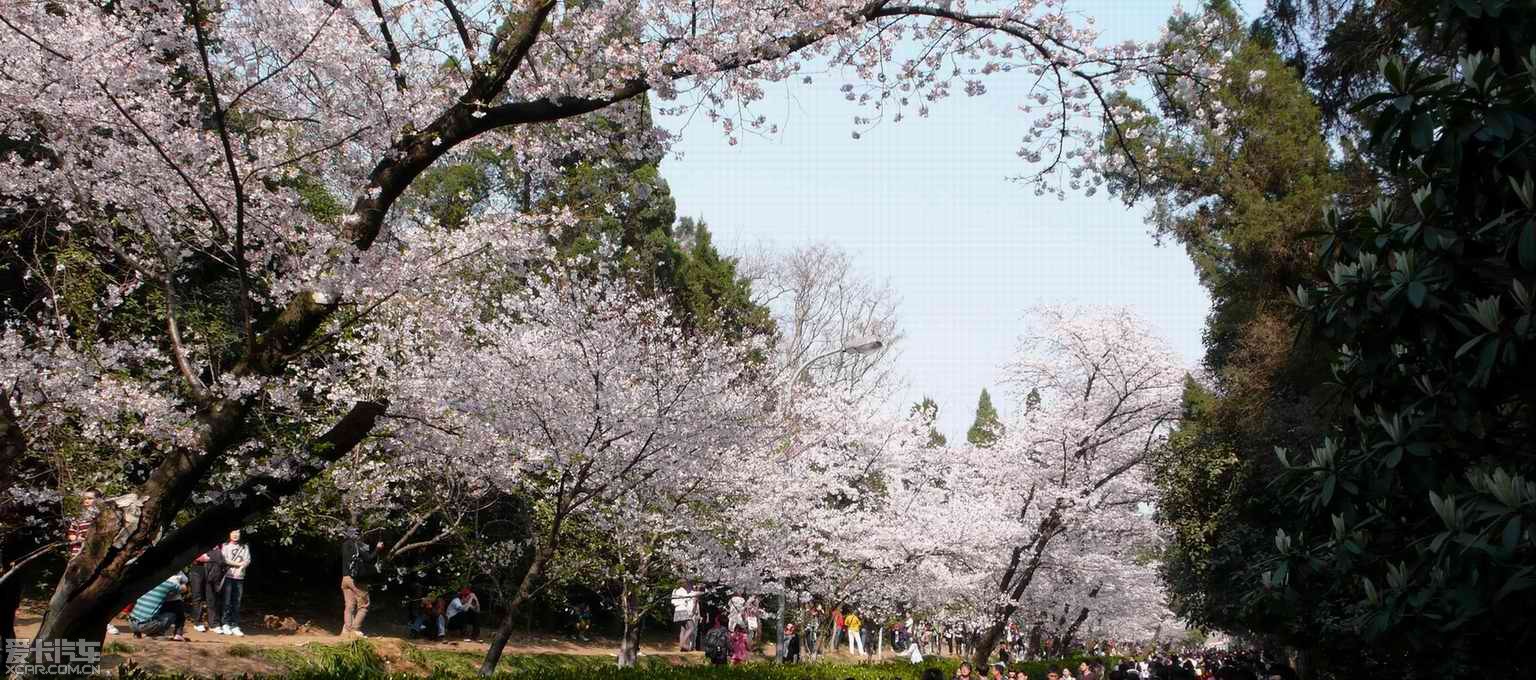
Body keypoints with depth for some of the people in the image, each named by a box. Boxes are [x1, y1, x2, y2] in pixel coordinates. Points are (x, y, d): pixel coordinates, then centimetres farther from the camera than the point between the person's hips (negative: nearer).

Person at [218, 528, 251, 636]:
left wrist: (241, 567, -14)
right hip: (228, 577, -2)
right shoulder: (225, 546, 7)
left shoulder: (244, 547, 14)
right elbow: (224, 560, -5)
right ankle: (226, 625, 1)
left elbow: (247, 561, 5)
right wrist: (239, 564, -5)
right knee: (227, 602, -4)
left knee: (237, 603, 0)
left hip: (240, 578, 2)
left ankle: (235, 626, 1)